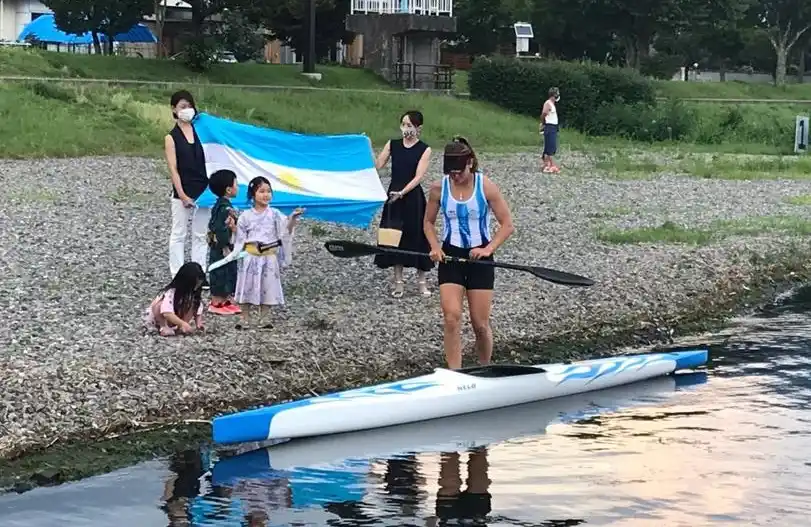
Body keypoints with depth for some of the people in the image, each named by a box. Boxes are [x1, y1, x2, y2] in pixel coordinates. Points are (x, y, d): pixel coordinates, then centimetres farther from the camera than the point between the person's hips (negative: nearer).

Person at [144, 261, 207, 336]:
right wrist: (183, 324, -51)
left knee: (192, 305, -18)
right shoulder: (170, 293, -35)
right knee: (159, 305, -38)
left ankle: (178, 327, -14)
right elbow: (167, 313, -45)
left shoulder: (194, 293, -14)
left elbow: (198, 309, -10)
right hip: (155, 318, -5)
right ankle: (164, 327, -21)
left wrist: (198, 323, -28)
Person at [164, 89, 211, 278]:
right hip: (182, 193, -3)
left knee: (200, 235, 8)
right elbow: (173, 169, -7)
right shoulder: (171, 137, -2)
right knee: (179, 235, 4)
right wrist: (182, 196, -13)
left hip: (203, 191, 3)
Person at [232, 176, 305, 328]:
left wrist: (293, 218, -30)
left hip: (269, 258, 0)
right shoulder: (246, 216, 1)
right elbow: (240, 237, 8)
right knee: (247, 289, 3)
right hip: (250, 257, 0)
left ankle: (262, 319, 15)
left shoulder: (274, 214, 0)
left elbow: (286, 229, -15)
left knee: (267, 289, 4)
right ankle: (244, 319, 13)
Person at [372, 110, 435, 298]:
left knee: (417, 236, 2)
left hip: (413, 198, -3)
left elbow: (418, 177, -13)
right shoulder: (392, 145, 6)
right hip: (393, 197, 3)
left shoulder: (424, 150, -4)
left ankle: (421, 281, 15)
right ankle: (398, 281, 14)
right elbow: (376, 166, 1)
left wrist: (402, 192, -23)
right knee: (394, 237, 5)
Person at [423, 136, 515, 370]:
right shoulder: (439, 189, -4)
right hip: (450, 256, 1)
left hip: (479, 256, -1)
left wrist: (488, 249, -19)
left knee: (480, 324, 2)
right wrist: (435, 247, -6)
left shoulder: (486, 187, -9)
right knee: (452, 317, -14)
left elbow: (507, 225, -6)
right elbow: (429, 222, 11)